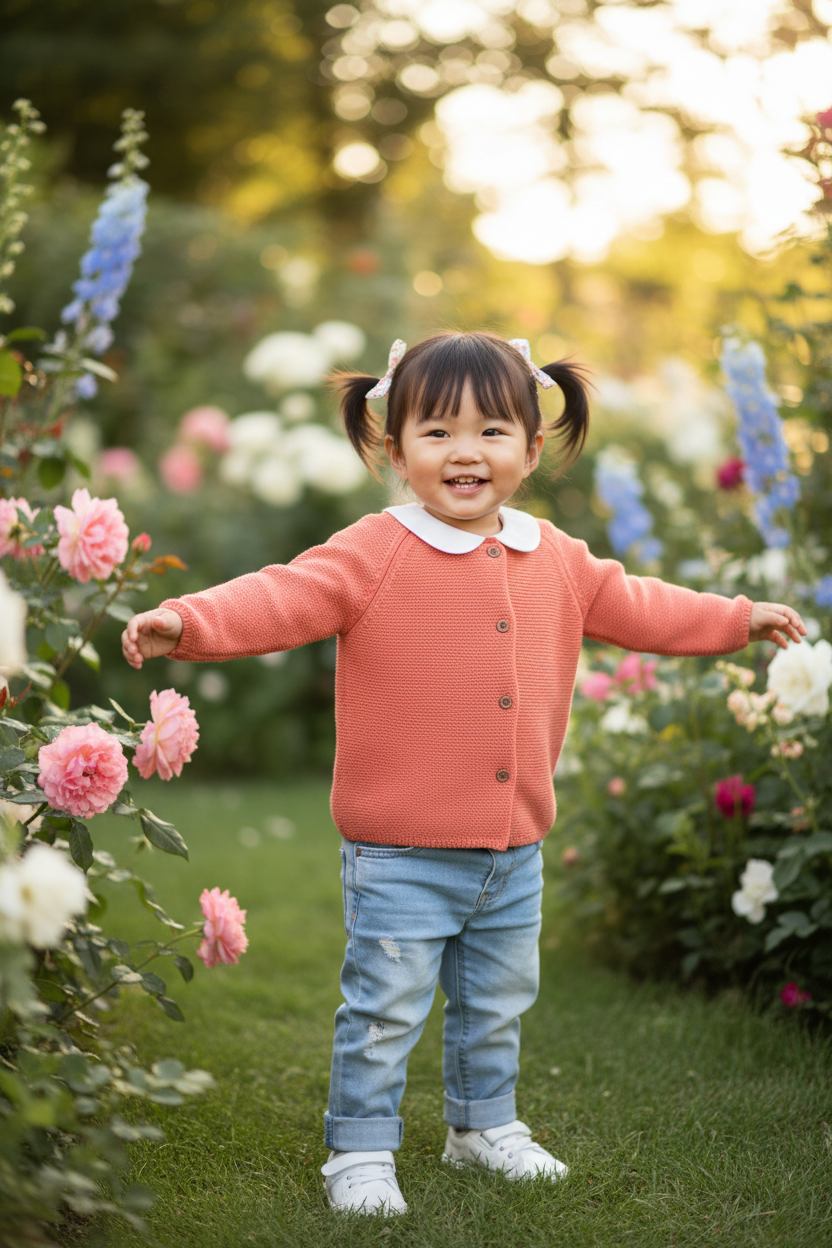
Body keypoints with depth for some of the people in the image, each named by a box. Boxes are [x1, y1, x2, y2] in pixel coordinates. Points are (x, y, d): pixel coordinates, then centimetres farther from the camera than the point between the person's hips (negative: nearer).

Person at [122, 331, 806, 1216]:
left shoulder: (557, 561, 5)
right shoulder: (373, 555, -14)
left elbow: (633, 605, 20)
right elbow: (284, 599, -26)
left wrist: (740, 619, 28)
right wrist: (189, 621, -43)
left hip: (514, 855, 6)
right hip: (399, 855, -6)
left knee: (498, 1004, 22)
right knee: (384, 1012, 3)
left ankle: (484, 1123, 42)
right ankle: (360, 1150, 20)